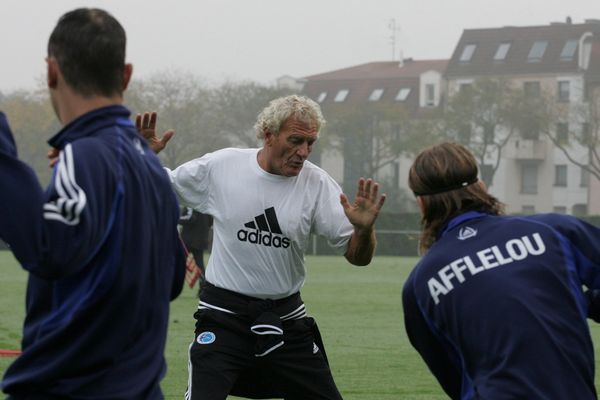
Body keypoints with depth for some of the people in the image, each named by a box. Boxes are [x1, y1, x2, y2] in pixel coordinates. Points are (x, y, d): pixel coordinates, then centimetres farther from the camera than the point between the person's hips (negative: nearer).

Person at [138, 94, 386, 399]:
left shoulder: (318, 185, -5)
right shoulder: (219, 166, -7)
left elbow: (358, 257, -6)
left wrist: (364, 229, -28)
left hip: (286, 317, 2)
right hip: (224, 315, -2)